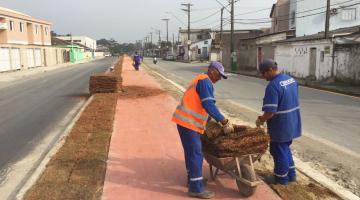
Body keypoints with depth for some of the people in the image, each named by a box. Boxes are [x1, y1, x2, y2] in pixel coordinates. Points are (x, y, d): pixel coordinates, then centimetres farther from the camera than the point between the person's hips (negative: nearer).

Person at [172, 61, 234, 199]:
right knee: (195, 154, -6)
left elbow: (203, 105, 26)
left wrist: (218, 120, 28)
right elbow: (209, 105, -21)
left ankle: (193, 179, 30)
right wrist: (224, 122, -17)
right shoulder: (205, 81, -11)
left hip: (187, 120, 10)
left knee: (191, 152, 18)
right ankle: (196, 188, 0)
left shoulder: (200, 80, 21)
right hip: (188, 122, -10)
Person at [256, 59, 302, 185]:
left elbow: (270, 112, -27)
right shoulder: (291, 79, 5)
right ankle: (291, 174, 35)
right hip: (292, 123, 9)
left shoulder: (273, 86, -24)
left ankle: (281, 178, 23)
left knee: (278, 151, 9)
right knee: (285, 148, 24)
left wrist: (260, 120, -8)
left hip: (280, 126, -9)